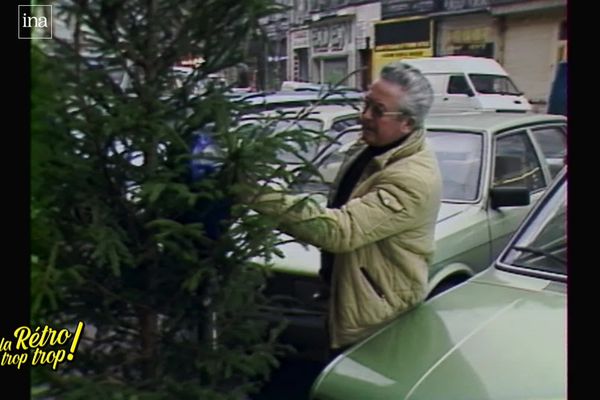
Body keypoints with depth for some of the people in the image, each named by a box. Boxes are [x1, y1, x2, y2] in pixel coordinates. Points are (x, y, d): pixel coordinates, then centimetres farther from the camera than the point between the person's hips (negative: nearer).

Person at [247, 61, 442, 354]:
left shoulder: (414, 178, -30)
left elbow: (341, 229, -39)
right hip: (349, 302, 9)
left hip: (377, 324, -9)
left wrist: (260, 196, -41)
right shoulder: (371, 149, 1)